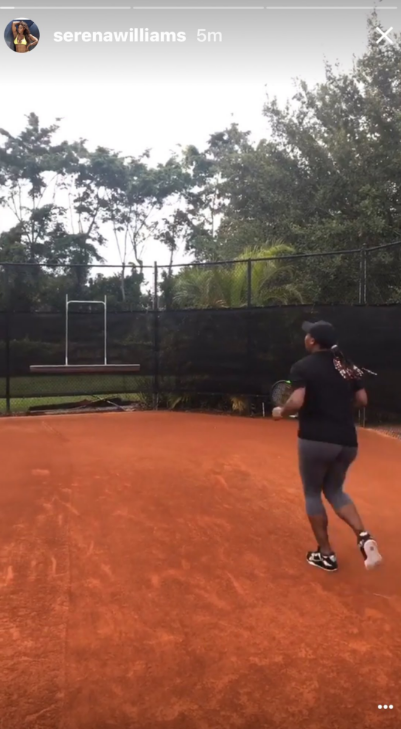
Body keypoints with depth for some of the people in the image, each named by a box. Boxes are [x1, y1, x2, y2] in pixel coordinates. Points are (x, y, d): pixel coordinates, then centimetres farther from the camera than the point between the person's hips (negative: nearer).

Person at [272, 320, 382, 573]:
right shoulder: (347, 366, 9)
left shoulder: (303, 367, -8)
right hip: (347, 441, 6)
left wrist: (281, 412, -1)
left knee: (313, 493, 14)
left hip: (316, 440, -5)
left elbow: (297, 402, -21)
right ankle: (364, 536, 3)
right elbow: (362, 401, 9)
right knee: (334, 490, 24)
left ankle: (326, 554, 18)